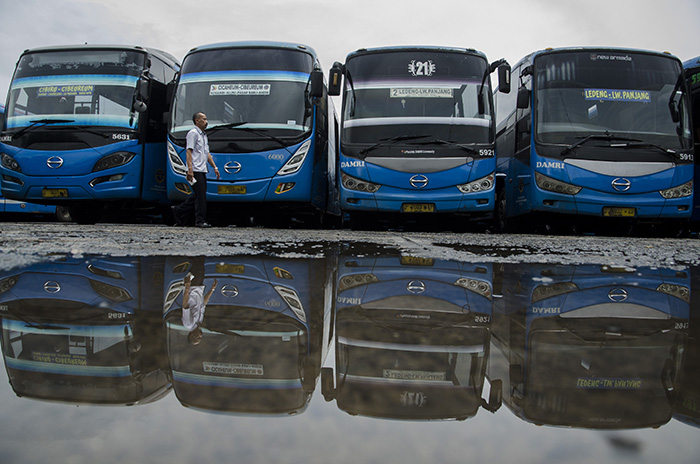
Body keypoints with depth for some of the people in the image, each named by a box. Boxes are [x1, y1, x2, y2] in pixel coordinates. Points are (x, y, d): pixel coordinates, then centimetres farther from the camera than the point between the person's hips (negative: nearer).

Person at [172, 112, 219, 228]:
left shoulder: (204, 135, 23)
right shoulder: (193, 133, -6)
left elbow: (207, 153, 26)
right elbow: (189, 151, -14)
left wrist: (215, 167, 19)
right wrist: (190, 168, -23)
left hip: (202, 170, 9)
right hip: (195, 170, -9)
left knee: (198, 195, 12)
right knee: (200, 195, -8)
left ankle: (179, 211, 22)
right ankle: (200, 221, -3)